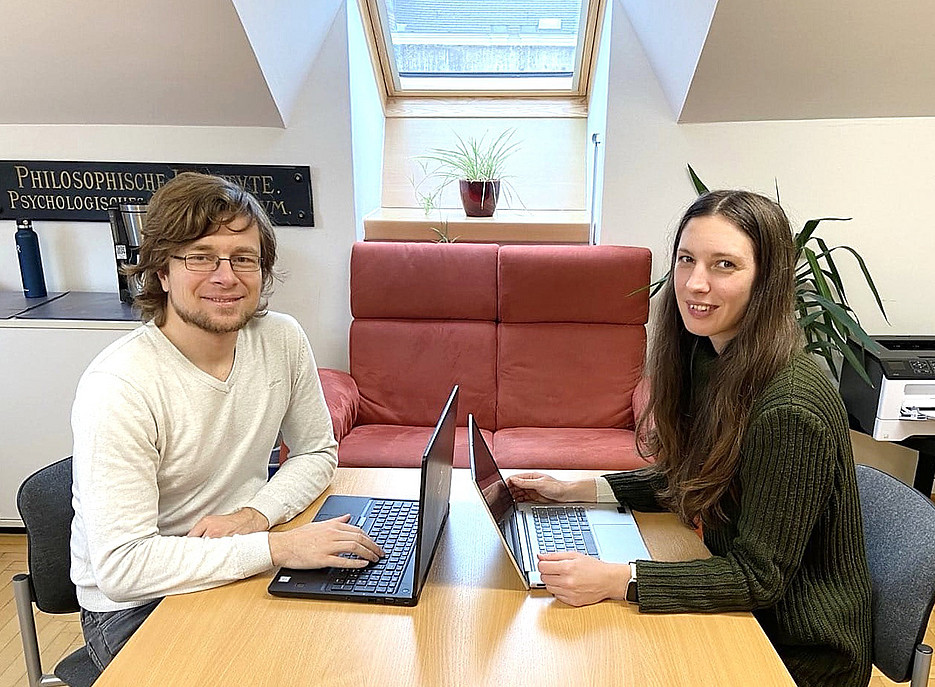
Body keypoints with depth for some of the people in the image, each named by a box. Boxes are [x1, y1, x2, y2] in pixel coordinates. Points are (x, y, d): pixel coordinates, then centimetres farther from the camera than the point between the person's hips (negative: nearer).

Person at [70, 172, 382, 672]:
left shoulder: (283, 339, -8)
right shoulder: (117, 387, -25)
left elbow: (317, 452, 4)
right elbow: (120, 567, -28)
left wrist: (254, 515, -14)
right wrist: (277, 546, -32)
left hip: (243, 568, 5)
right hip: (133, 605, -4)